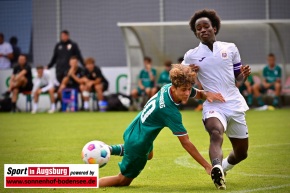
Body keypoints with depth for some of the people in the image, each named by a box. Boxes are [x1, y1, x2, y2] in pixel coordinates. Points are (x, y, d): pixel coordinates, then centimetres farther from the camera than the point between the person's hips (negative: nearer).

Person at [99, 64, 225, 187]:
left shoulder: (167, 87, -12)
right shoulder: (170, 112, -34)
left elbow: (199, 93, 5)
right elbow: (186, 142, -30)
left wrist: (207, 94, -19)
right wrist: (207, 167, -26)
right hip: (138, 144, -9)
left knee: (148, 155, 39)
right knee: (124, 180, 9)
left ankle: (112, 150, 28)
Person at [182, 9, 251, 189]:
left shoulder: (230, 48, 7)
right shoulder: (191, 56, 3)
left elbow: (237, 76, 16)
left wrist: (244, 74, -8)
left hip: (235, 105, 3)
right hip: (213, 105, -3)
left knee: (241, 153, 12)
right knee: (216, 133, -36)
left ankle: (223, 167, 43)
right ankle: (216, 168, -60)